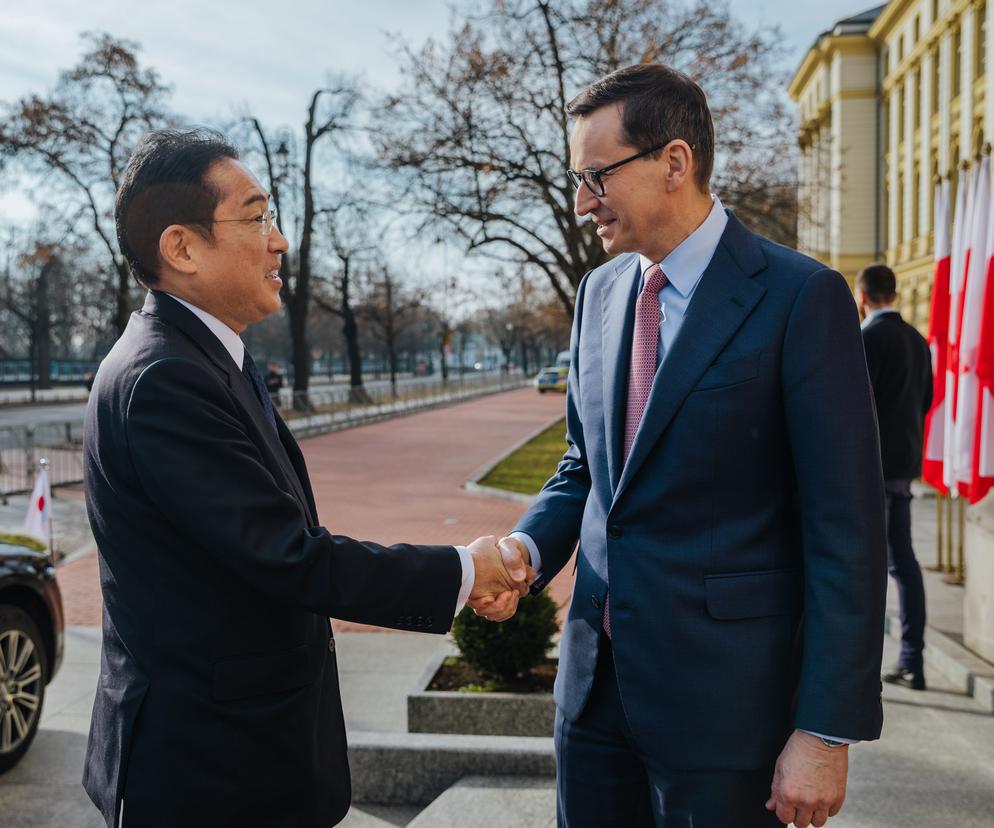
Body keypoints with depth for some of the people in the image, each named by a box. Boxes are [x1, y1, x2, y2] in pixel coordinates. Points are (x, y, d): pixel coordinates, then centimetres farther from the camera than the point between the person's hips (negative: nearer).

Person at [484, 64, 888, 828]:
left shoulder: (800, 297, -13)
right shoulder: (600, 291, 7)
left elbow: (847, 526, -14)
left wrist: (827, 731, -15)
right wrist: (527, 549, -4)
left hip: (724, 688, -5)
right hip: (598, 672, 6)